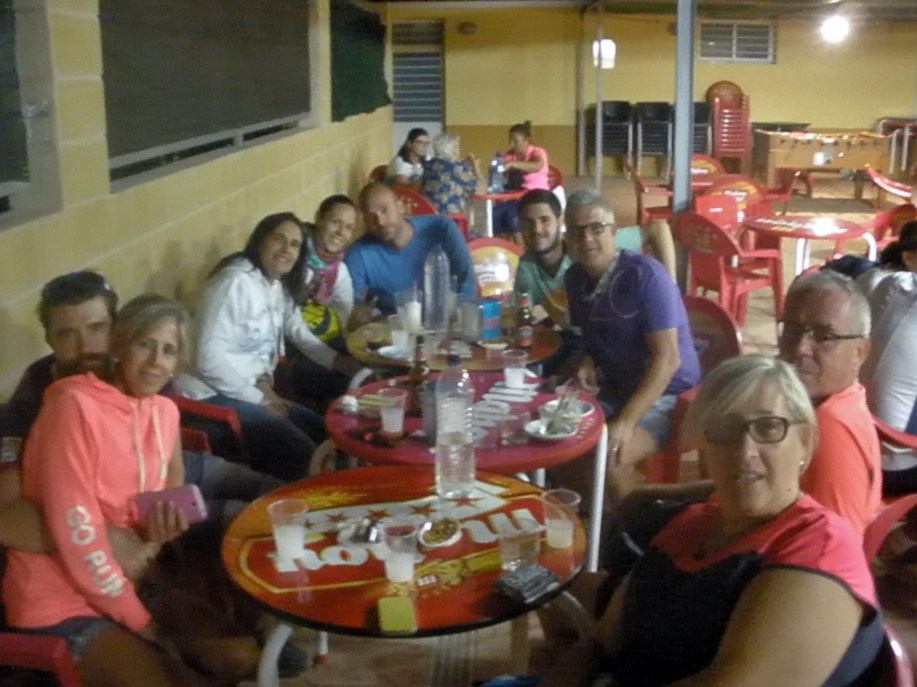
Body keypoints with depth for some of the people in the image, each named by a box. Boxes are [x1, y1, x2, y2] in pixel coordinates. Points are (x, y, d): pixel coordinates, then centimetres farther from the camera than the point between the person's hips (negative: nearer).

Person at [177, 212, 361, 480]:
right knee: (301, 453, -19)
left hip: (254, 391, 10)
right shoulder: (236, 282, -19)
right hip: (214, 394, -10)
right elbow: (210, 358, -25)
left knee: (324, 434, 5)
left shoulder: (279, 287, 10)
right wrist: (259, 400, -18)